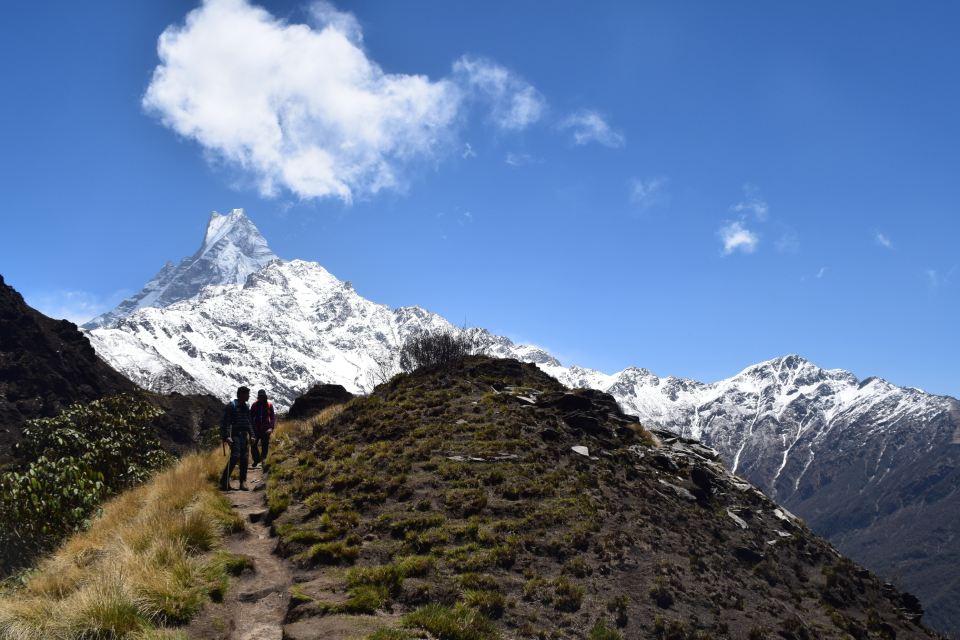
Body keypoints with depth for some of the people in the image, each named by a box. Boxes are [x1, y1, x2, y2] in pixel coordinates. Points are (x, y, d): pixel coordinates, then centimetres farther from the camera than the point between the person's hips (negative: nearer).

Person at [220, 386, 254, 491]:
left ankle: (243, 482, 12)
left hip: (243, 436, 7)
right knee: (235, 456, -17)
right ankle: (224, 481, -9)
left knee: (244, 458, 5)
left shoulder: (246, 407, 16)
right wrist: (226, 436, -20)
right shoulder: (231, 406, -8)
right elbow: (225, 422, -12)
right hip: (234, 435, -7)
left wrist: (251, 435, 17)